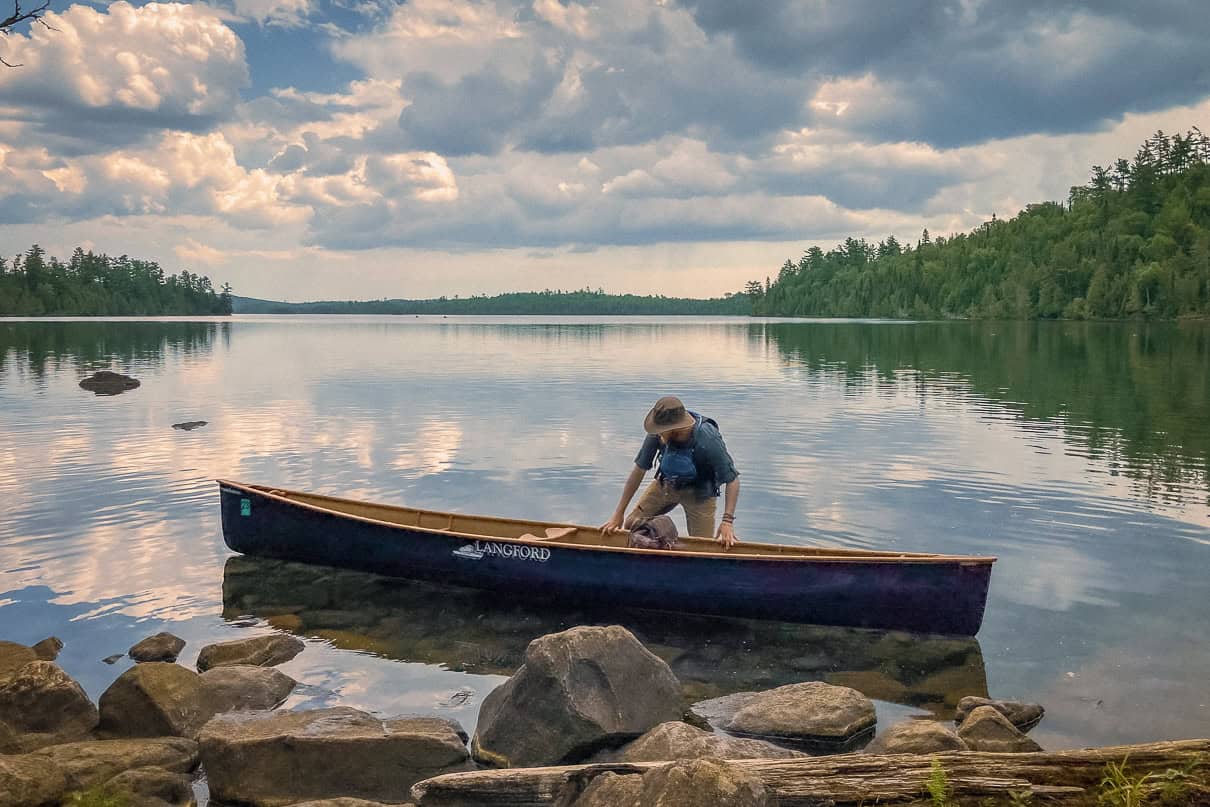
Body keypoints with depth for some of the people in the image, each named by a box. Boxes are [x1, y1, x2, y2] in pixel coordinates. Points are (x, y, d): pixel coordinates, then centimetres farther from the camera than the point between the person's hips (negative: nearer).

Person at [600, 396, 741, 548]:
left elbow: (732, 480, -26)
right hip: (665, 484, 3)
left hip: (699, 492, -3)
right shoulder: (658, 434, -25)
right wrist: (618, 514, -13)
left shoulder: (709, 440, -35)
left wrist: (727, 521, -34)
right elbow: (639, 470, -15)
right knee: (631, 524, 0)